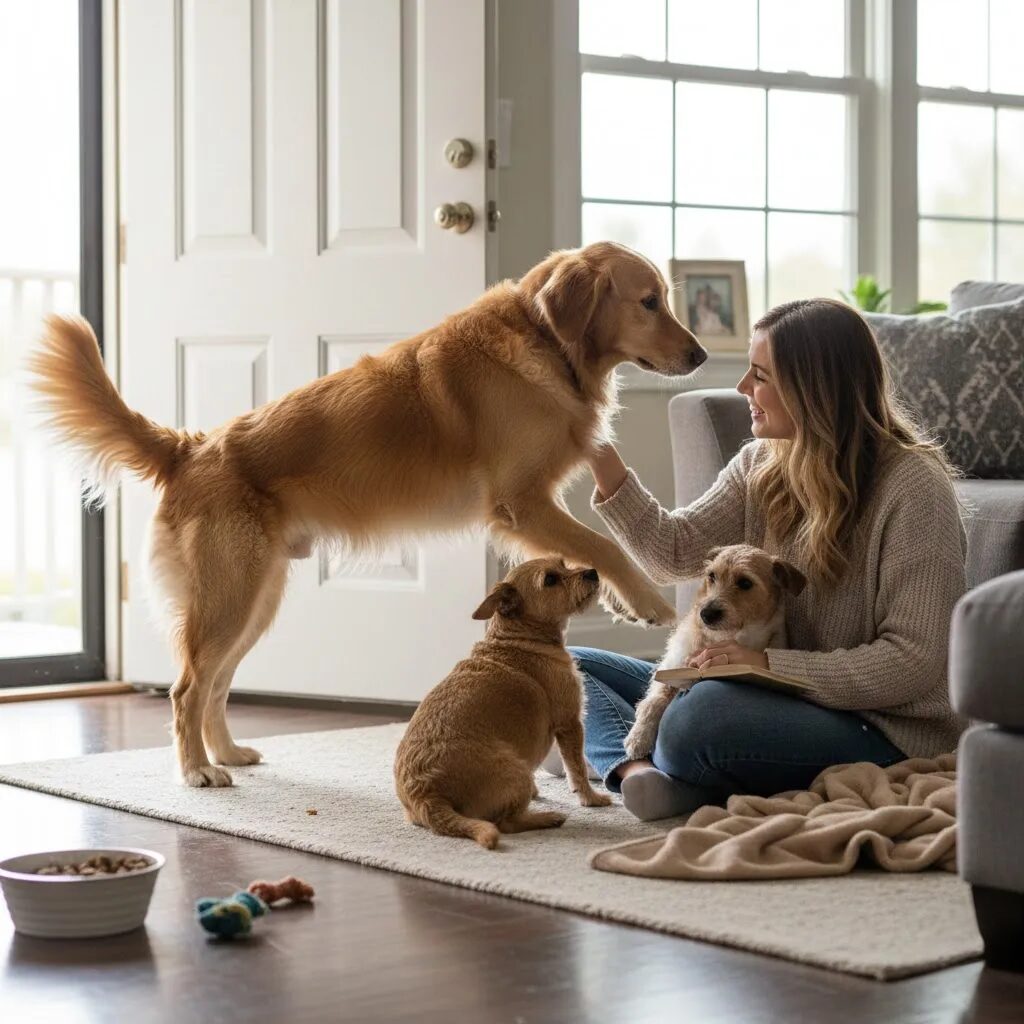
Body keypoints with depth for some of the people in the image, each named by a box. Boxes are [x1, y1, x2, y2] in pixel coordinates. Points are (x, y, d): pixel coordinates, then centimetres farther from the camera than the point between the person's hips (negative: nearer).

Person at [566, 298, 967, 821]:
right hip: (779, 699, 8)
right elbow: (674, 553, 4)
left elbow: (914, 662, -19)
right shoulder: (761, 464, 7)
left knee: (704, 713, -37)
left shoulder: (913, 486, -15)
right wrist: (604, 464, -7)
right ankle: (642, 770, -25)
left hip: (882, 733, -8)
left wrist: (770, 663, -24)